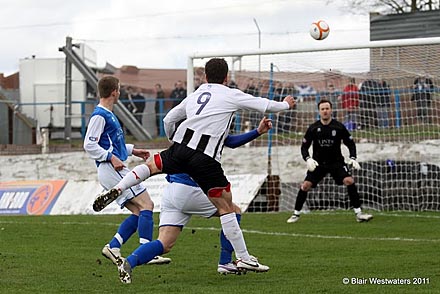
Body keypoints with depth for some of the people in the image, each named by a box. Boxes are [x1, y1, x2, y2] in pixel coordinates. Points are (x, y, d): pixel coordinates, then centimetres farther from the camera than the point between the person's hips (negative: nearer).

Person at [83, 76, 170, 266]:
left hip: (116, 169, 10)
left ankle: (112, 247, 3)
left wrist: (132, 150, 26)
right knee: (146, 205, -13)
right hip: (110, 170, -10)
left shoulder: (108, 114, 19)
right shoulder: (99, 115, -10)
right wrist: (110, 157, -22)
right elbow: (89, 145, -15)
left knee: (139, 211, 7)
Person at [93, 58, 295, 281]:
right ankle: (243, 258, 3)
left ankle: (117, 189, 6)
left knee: (151, 166, 29)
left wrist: (175, 142, 49)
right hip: (206, 158, -4)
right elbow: (263, 105, 16)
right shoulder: (231, 95, 9)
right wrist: (285, 104, 36)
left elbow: (168, 120, 31)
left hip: (180, 147, 4)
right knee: (226, 206, 2)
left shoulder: (194, 95, 23)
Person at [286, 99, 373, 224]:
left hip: (336, 162, -1)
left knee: (349, 181, -22)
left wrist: (353, 158, -12)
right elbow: (304, 147, 1)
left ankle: (358, 213, -12)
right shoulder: (313, 128, -4)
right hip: (318, 163, 1)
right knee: (305, 185, -14)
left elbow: (350, 143, 3)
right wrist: (308, 159, -18)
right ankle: (296, 214, 4)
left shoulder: (339, 127, -6)